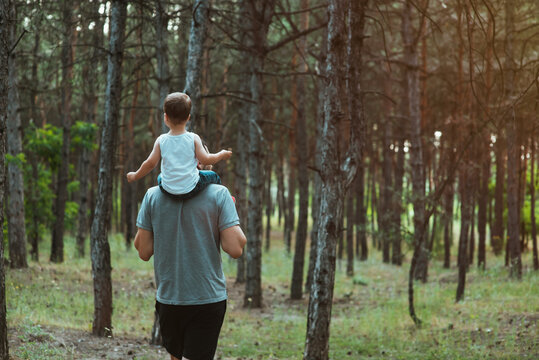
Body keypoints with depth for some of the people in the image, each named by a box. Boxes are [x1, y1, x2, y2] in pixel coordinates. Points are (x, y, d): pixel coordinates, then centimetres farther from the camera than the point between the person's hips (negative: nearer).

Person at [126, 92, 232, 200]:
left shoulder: (161, 141, -8)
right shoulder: (194, 138, -12)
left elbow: (150, 163, -3)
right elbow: (205, 160, -10)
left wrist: (135, 176, 12)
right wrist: (221, 155, 8)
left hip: (168, 191, 2)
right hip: (191, 189, -2)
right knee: (213, 176, 24)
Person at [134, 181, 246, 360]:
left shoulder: (152, 195, -2)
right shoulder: (218, 194, -9)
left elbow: (144, 252, 1)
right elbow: (235, 249, -14)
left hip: (167, 297, 3)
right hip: (208, 298, -3)